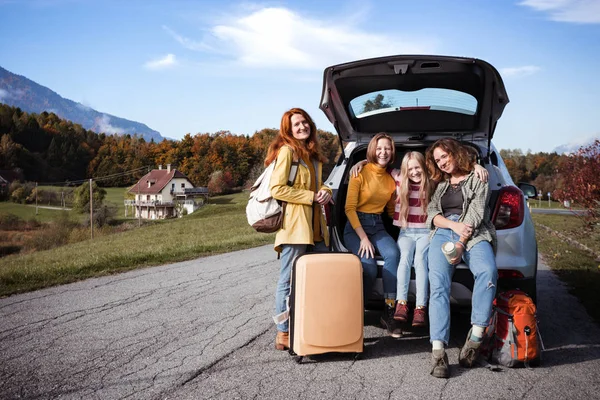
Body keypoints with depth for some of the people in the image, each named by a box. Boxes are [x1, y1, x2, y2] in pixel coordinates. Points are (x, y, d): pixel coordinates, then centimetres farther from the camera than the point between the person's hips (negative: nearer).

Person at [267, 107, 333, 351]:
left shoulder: (312, 154, 20)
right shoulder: (287, 151, -6)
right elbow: (277, 189, -15)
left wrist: (325, 192, 6)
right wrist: (312, 197, -12)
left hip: (315, 226, 8)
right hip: (295, 225, -8)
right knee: (289, 280, -3)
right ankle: (283, 334, 4)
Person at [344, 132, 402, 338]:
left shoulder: (391, 179, 10)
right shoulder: (360, 173, -6)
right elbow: (349, 208, -9)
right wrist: (363, 238, -17)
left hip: (378, 227, 4)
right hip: (356, 226, -4)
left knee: (393, 254, -30)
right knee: (369, 267, -29)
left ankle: (389, 312, -23)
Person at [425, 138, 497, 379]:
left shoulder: (476, 179, 13)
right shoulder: (441, 184, 27)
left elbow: (476, 215, 0)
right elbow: (431, 212, 13)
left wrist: (460, 245, -14)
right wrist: (454, 224, -9)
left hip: (473, 234, -2)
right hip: (443, 233, 3)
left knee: (487, 271, -35)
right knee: (438, 283, -26)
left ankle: (476, 335, -30)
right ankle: (438, 349, -35)